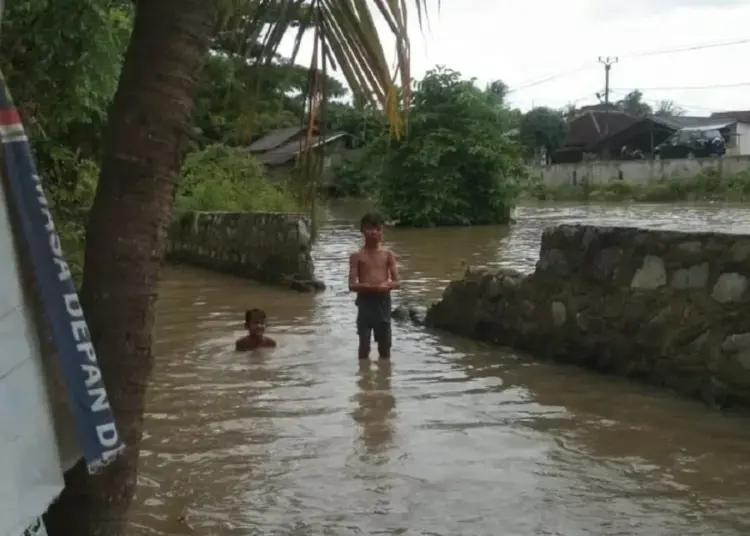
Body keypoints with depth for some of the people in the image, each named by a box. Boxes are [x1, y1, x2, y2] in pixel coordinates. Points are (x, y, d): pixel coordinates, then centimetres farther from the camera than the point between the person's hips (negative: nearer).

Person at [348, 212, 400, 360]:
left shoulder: (388, 254, 4)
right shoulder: (357, 256, -1)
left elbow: (396, 282, 1)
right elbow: (352, 285, -7)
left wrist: (386, 286, -21)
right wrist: (369, 287, -25)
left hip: (383, 301, 2)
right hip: (365, 301, -2)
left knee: (385, 345, 9)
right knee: (364, 344, 2)